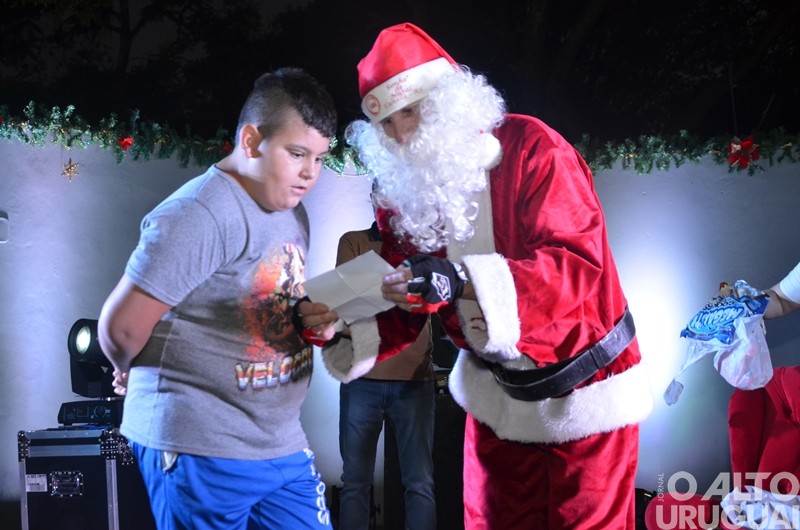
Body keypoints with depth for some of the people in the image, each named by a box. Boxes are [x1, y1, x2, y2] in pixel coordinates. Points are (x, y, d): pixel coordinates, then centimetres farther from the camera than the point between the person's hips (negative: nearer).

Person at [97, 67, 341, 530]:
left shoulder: (293, 213, 11)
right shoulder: (199, 216, -20)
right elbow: (121, 327, -19)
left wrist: (309, 319, 0)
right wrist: (135, 376, 3)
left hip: (285, 442, 8)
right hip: (202, 450, -8)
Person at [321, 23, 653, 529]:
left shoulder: (531, 147, -20)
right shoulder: (404, 193, -4)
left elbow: (578, 261, -31)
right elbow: (404, 307, -2)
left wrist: (463, 280, -44)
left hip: (581, 391, -5)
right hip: (496, 390, 5)